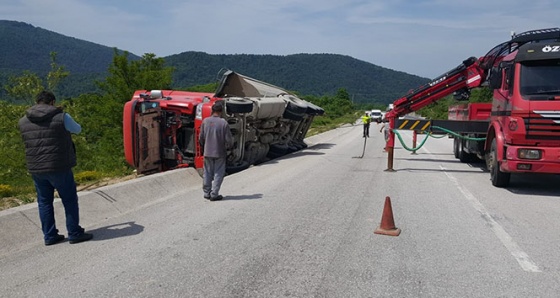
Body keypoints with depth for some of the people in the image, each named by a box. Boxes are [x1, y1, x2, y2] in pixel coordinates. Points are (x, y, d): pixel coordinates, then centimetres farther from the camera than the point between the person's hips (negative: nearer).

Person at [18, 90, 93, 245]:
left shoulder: (23, 121, 5)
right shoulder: (61, 117, -9)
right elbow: (77, 129, 7)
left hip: (35, 169, 5)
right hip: (58, 168, -5)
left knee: (44, 202, 15)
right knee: (69, 200, 7)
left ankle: (49, 236, 21)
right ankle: (75, 234, 11)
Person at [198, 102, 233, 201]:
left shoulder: (205, 121, -4)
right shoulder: (224, 123, -14)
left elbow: (201, 138, 3)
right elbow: (229, 140, -10)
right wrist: (227, 146, 12)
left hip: (207, 152, 3)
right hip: (220, 153, -3)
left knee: (207, 174, 14)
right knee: (218, 174, 7)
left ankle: (207, 193, 21)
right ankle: (214, 194, 7)